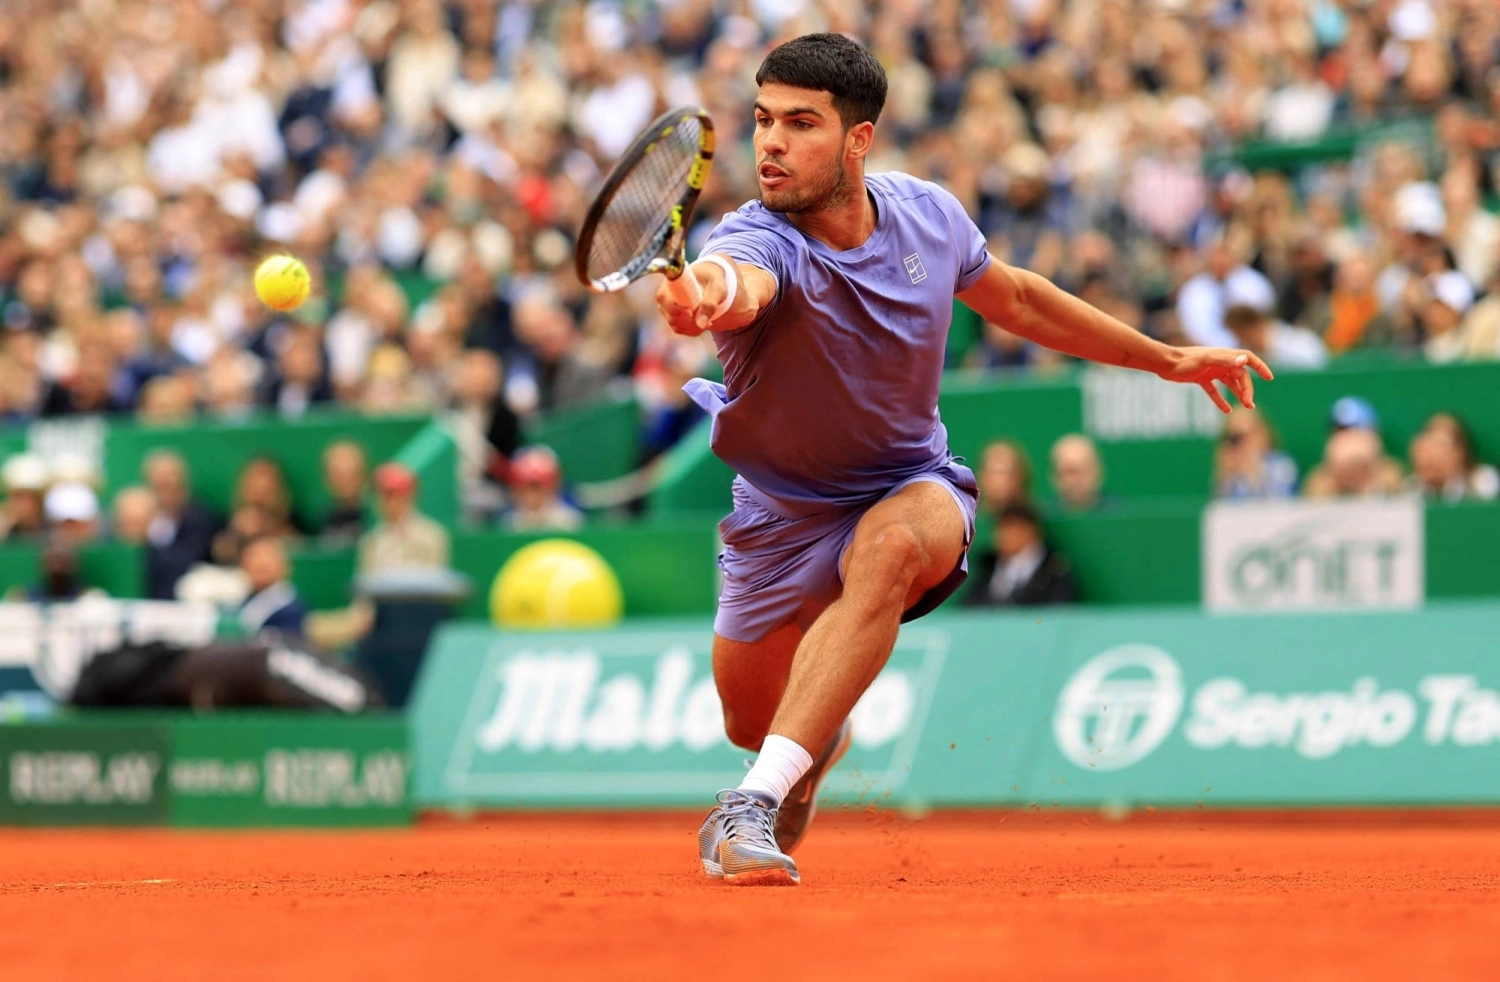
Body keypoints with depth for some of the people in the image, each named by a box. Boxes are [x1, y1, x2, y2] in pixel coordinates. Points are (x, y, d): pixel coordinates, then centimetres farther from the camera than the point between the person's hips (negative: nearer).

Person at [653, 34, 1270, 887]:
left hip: (911, 486, 0)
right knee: (750, 721, 12)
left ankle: (759, 803, -39)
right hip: (783, 513, 0)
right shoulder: (759, 242, -28)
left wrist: (1169, 359, 15)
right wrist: (703, 297, -82)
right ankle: (825, 736, 54)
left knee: (888, 548, -36)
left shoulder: (927, 215, -14)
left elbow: (1015, 297, 9)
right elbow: (736, 284, -56)